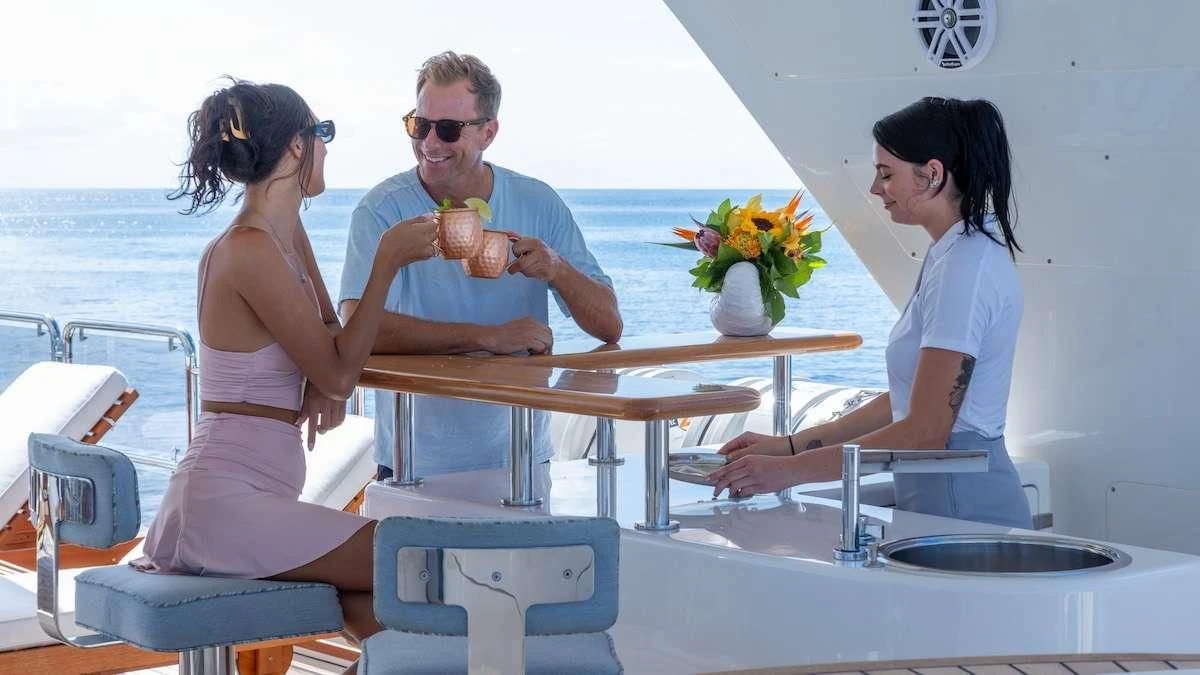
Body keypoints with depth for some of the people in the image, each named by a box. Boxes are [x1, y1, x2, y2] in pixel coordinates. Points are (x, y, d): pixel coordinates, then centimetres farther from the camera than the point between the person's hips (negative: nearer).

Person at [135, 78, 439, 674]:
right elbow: (337, 371, -15)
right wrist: (387, 263, -12)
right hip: (226, 504, -10)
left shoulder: (285, 234, 13)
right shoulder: (251, 251, -15)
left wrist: (328, 385, 1)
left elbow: (332, 336, 23)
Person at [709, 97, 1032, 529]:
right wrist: (791, 445, 11)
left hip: (963, 507, -9)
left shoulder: (966, 265, -16)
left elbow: (925, 433, -21)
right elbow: (908, 399, 17)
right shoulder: (956, 254, 16)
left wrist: (792, 470, -17)